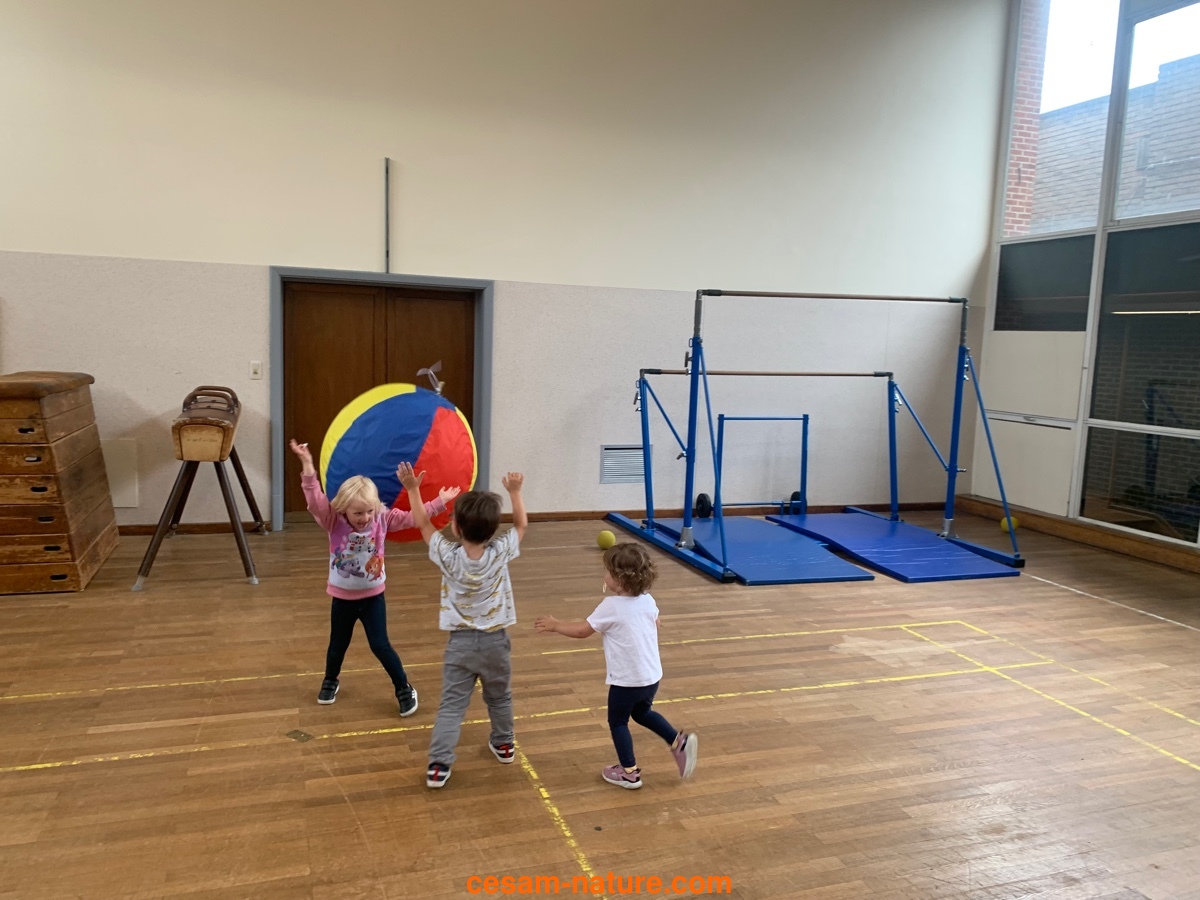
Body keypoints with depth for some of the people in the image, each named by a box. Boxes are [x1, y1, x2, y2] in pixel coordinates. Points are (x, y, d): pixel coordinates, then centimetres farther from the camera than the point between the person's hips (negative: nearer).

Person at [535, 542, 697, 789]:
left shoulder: (611, 606, -20)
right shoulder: (647, 600, -1)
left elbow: (582, 630, -10)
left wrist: (554, 625, 3)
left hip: (627, 680, -7)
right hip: (652, 676, 7)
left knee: (617, 722, 15)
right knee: (643, 713, 30)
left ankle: (630, 773, 23)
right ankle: (679, 742, 17)